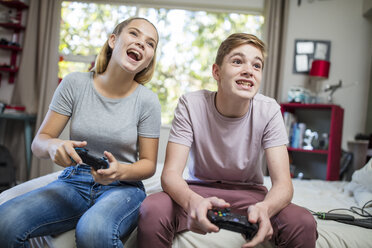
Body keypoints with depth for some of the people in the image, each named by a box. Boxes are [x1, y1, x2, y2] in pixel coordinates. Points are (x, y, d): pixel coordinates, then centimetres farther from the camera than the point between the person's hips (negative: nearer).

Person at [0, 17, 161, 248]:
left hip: (123, 187, -1)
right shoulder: (75, 83, -1)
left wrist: (120, 171, -20)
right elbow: (39, 142, 2)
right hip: (74, 182, 2)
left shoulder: (147, 100, -5)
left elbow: (149, 164, 2)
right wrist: (53, 146, -23)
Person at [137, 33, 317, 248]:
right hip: (199, 190, -1)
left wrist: (264, 208, -42)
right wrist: (192, 201, -44)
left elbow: (283, 183, -17)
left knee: (304, 224, -26)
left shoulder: (269, 111, -12)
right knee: (151, 210, -30)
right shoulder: (190, 105, -14)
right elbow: (171, 173, -20)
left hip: (249, 193, 1)